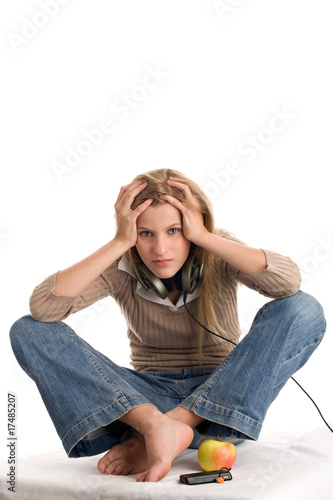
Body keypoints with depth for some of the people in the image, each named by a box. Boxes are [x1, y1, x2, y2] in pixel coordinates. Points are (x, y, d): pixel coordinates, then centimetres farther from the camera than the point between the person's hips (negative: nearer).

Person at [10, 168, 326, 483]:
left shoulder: (218, 255, -8)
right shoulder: (121, 268, -8)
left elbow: (290, 281, -27)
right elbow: (42, 306, -23)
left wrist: (205, 237, -27)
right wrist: (119, 243, -26)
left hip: (222, 400, 0)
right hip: (147, 397, 0)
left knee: (303, 310, -26)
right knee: (29, 331, -16)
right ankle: (156, 425, -33)